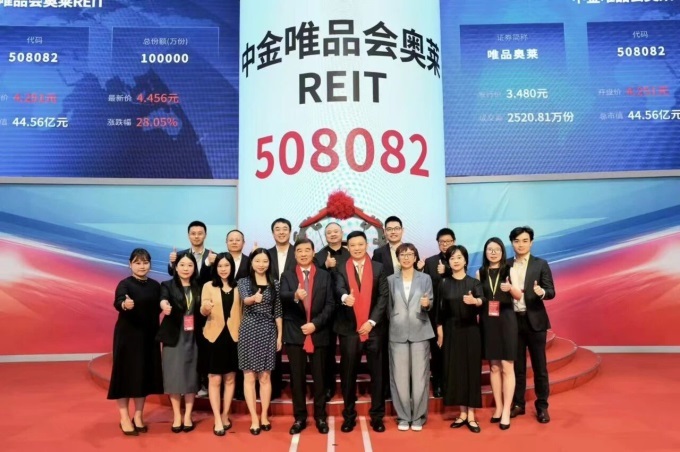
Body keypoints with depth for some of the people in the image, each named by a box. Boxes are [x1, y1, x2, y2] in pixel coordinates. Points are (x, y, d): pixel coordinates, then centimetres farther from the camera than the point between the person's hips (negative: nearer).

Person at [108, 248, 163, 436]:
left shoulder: (155, 285, 4)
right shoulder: (125, 284, -10)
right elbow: (118, 302, -30)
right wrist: (125, 304, -50)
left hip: (149, 336, 5)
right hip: (128, 335, -4)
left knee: (144, 375, 10)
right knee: (126, 374, 2)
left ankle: (138, 416, 23)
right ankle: (125, 419, 14)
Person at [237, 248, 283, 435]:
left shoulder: (275, 284, 6)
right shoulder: (243, 282, 1)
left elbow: (277, 312, 7)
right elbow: (245, 299, -20)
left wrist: (280, 335, 4)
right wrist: (254, 298, -42)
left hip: (268, 332, 1)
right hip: (249, 331, -1)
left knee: (265, 377, 7)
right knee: (249, 377, 2)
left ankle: (264, 416, 17)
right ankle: (254, 419, 8)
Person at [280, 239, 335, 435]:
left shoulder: (324, 276, 6)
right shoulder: (287, 276, 4)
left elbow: (330, 305, 0)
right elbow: (283, 297, -15)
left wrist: (315, 323, -12)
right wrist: (295, 296, -37)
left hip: (318, 333, 0)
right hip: (294, 334, 0)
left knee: (319, 377, 7)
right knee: (297, 377, 6)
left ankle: (320, 417, 20)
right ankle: (300, 417, 19)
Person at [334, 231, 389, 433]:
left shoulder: (378, 268, 5)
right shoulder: (341, 269, 4)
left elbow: (383, 296, -1)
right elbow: (339, 289, -15)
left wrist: (372, 321, -10)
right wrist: (345, 297, -39)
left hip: (374, 327, 0)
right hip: (349, 328, 0)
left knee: (376, 372, 6)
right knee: (348, 373, 6)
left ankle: (377, 416, 19)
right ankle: (349, 416, 19)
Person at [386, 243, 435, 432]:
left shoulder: (425, 278, 7)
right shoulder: (391, 280, 8)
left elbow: (430, 304, 1)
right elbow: (388, 306, 11)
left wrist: (426, 304, -20)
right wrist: (392, 323, 5)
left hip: (420, 332, 0)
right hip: (398, 333, 1)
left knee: (420, 375, 1)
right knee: (399, 376, 2)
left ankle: (418, 416, 13)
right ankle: (403, 416, 14)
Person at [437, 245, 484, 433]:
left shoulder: (474, 282, -1)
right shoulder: (444, 284, 3)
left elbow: (482, 300, -21)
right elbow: (440, 311, 5)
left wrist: (474, 301, -43)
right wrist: (440, 332, 1)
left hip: (470, 330, -2)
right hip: (451, 331, 2)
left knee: (471, 369, 0)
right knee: (455, 370, 4)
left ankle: (471, 415, 9)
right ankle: (462, 413, 16)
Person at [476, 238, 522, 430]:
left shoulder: (510, 270, 0)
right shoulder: (480, 273, 6)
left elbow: (519, 295, -10)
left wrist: (510, 288, -29)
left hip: (506, 320, -2)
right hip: (487, 322, 2)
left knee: (507, 367, -3)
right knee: (494, 367, 9)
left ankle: (507, 411, 3)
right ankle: (498, 407, 18)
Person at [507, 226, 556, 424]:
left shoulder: (541, 264, -1)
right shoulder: (506, 265, 6)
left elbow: (551, 292, -6)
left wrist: (542, 292, -26)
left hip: (535, 320, -2)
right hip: (513, 320, 2)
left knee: (539, 366, 6)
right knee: (517, 365, 11)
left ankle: (542, 406, 17)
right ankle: (518, 403, 22)